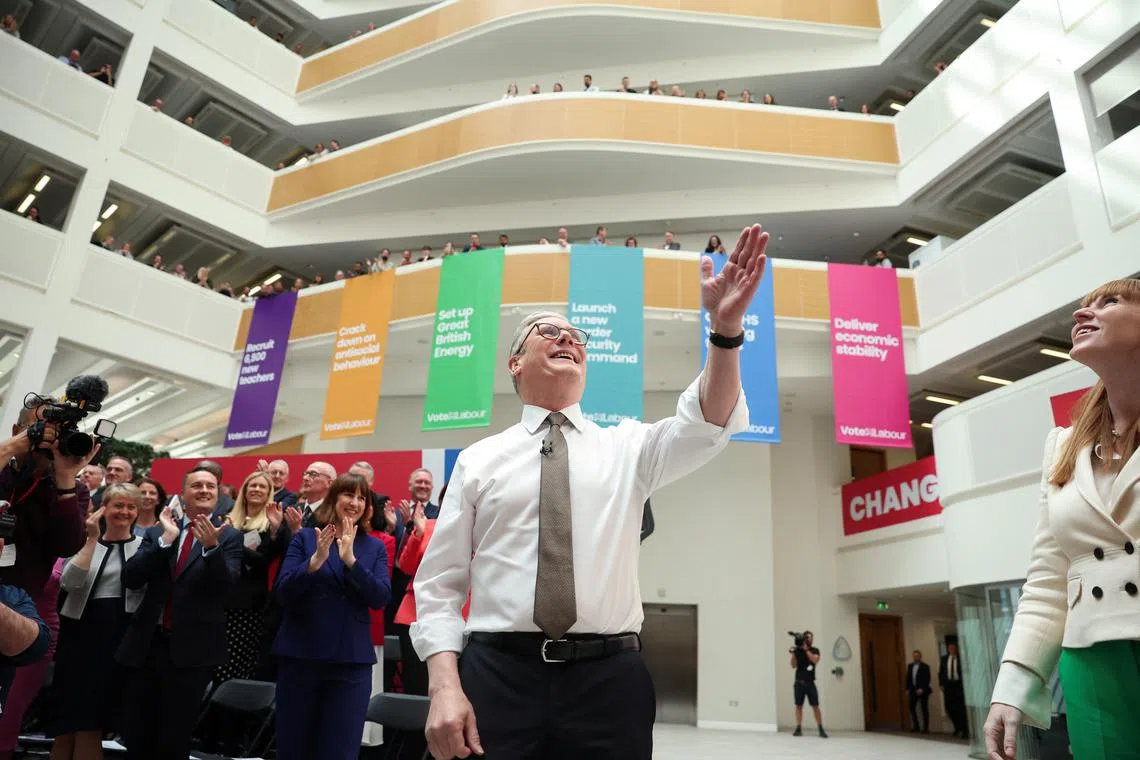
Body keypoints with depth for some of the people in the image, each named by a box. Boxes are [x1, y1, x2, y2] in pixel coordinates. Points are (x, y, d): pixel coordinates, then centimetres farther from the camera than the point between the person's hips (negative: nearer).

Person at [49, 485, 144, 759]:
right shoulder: (83, 541, 8)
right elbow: (70, 582, -9)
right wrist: (92, 539, -13)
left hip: (118, 639, -2)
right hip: (79, 634, 2)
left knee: (90, 724, 4)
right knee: (67, 720, 9)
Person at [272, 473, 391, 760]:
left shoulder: (375, 547, 4)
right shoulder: (305, 537, 2)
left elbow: (380, 599, -9)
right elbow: (283, 591, -7)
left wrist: (351, 559, -20)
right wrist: (315, 561, -24)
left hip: (351, 659, 0)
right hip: (300, 654, 0)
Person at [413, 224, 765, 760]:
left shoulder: (627, 447, 9)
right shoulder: (478, 459, 7)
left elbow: (705, 424, -9)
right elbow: (439, 585, 5)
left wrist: (726, 327, -25)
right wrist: (445, 687, -8)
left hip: (608, 678, 1)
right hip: (497, 676, 0)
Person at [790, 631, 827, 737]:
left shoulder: (815, 650, 5)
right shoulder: (798, 650, 4)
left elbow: (815, 660, -14)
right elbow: (793, 665, -3)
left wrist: (806, 649, -16)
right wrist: (793, 653, -17)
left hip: (810, 683, 0)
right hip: (799, 683, 0)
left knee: (815, 706, -4)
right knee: (799, 706, 1)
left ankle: (821, 729, -1)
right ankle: (799, 729, 4)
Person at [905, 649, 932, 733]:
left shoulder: (925, 667, -6)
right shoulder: (910, 666, 10)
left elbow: (927, 679, -11)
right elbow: (908, 678, 13)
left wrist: (922, 689, -18)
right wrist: (907, 689, 7)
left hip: (922, 690, -5)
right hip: (913, 690, 5)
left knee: (924, 709, 2)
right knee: (912, 707, 2)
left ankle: (925, 728, 9)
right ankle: (916, 726, 12)